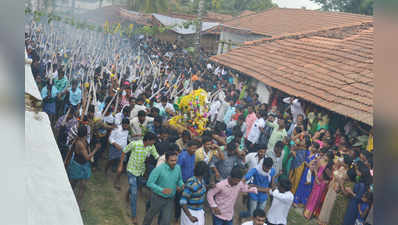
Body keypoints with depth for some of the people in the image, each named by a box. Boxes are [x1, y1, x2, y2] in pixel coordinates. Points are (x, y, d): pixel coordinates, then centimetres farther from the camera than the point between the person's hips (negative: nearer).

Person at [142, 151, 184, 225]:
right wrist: (162, 190, -35)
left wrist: (181, 185, -14)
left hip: (170, 199, 3)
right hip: (158, 198, -3)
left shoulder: (177, 168, -9)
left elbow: (179, 179, 9)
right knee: (152, 214, 24)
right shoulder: (159, 169, -25)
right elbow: (149, 183, -23)